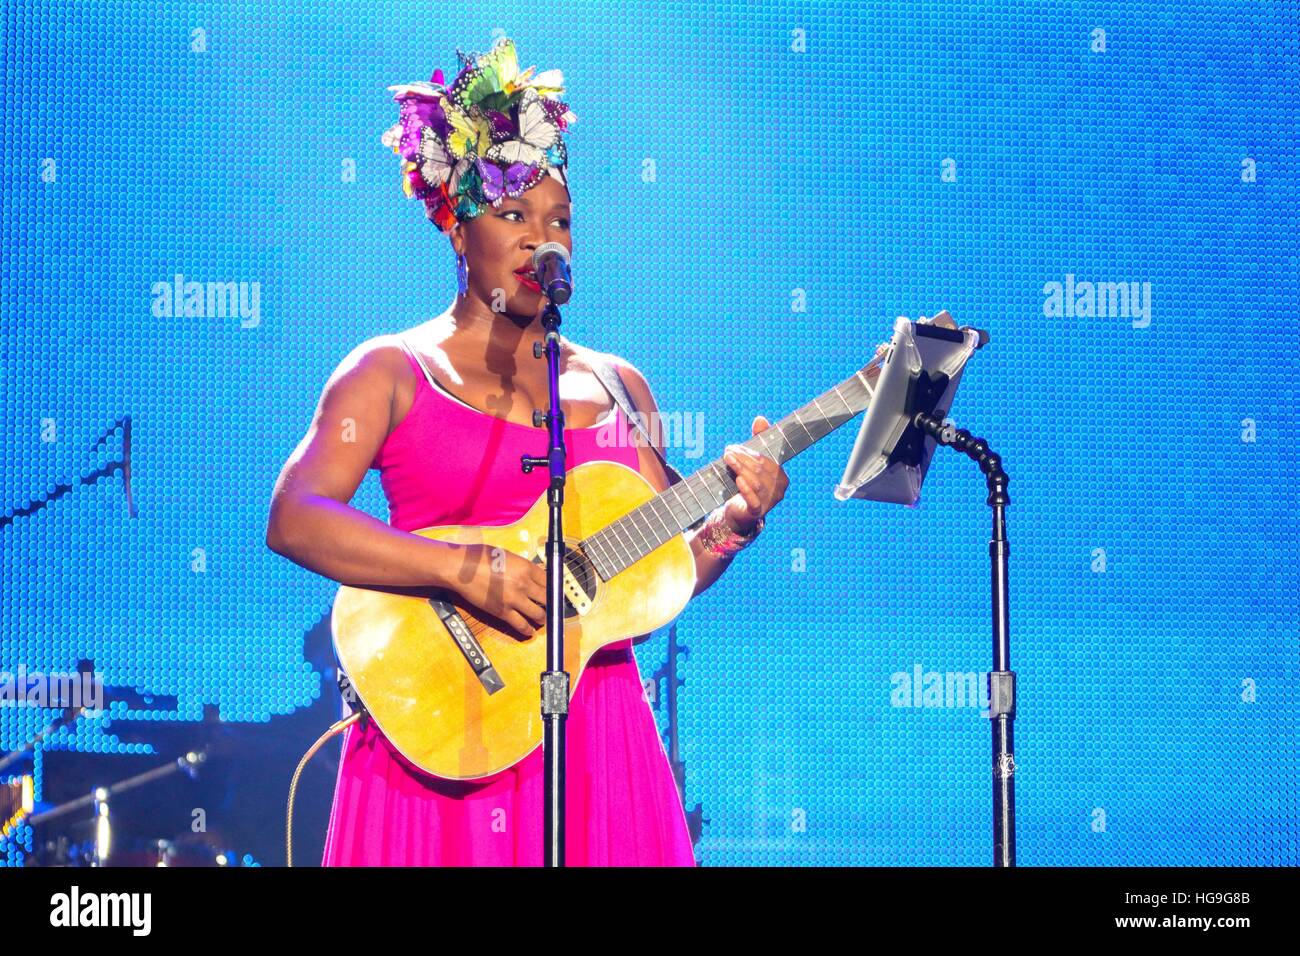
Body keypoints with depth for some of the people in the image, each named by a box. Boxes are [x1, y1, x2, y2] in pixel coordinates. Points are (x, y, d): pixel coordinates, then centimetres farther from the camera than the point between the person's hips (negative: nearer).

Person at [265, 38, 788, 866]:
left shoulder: (615, 386, 15)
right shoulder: (394, 371, 2)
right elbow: (294, 519, -13)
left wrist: (731, 523, -4)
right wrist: (469, 570, -21)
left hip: (598, 733, 4)